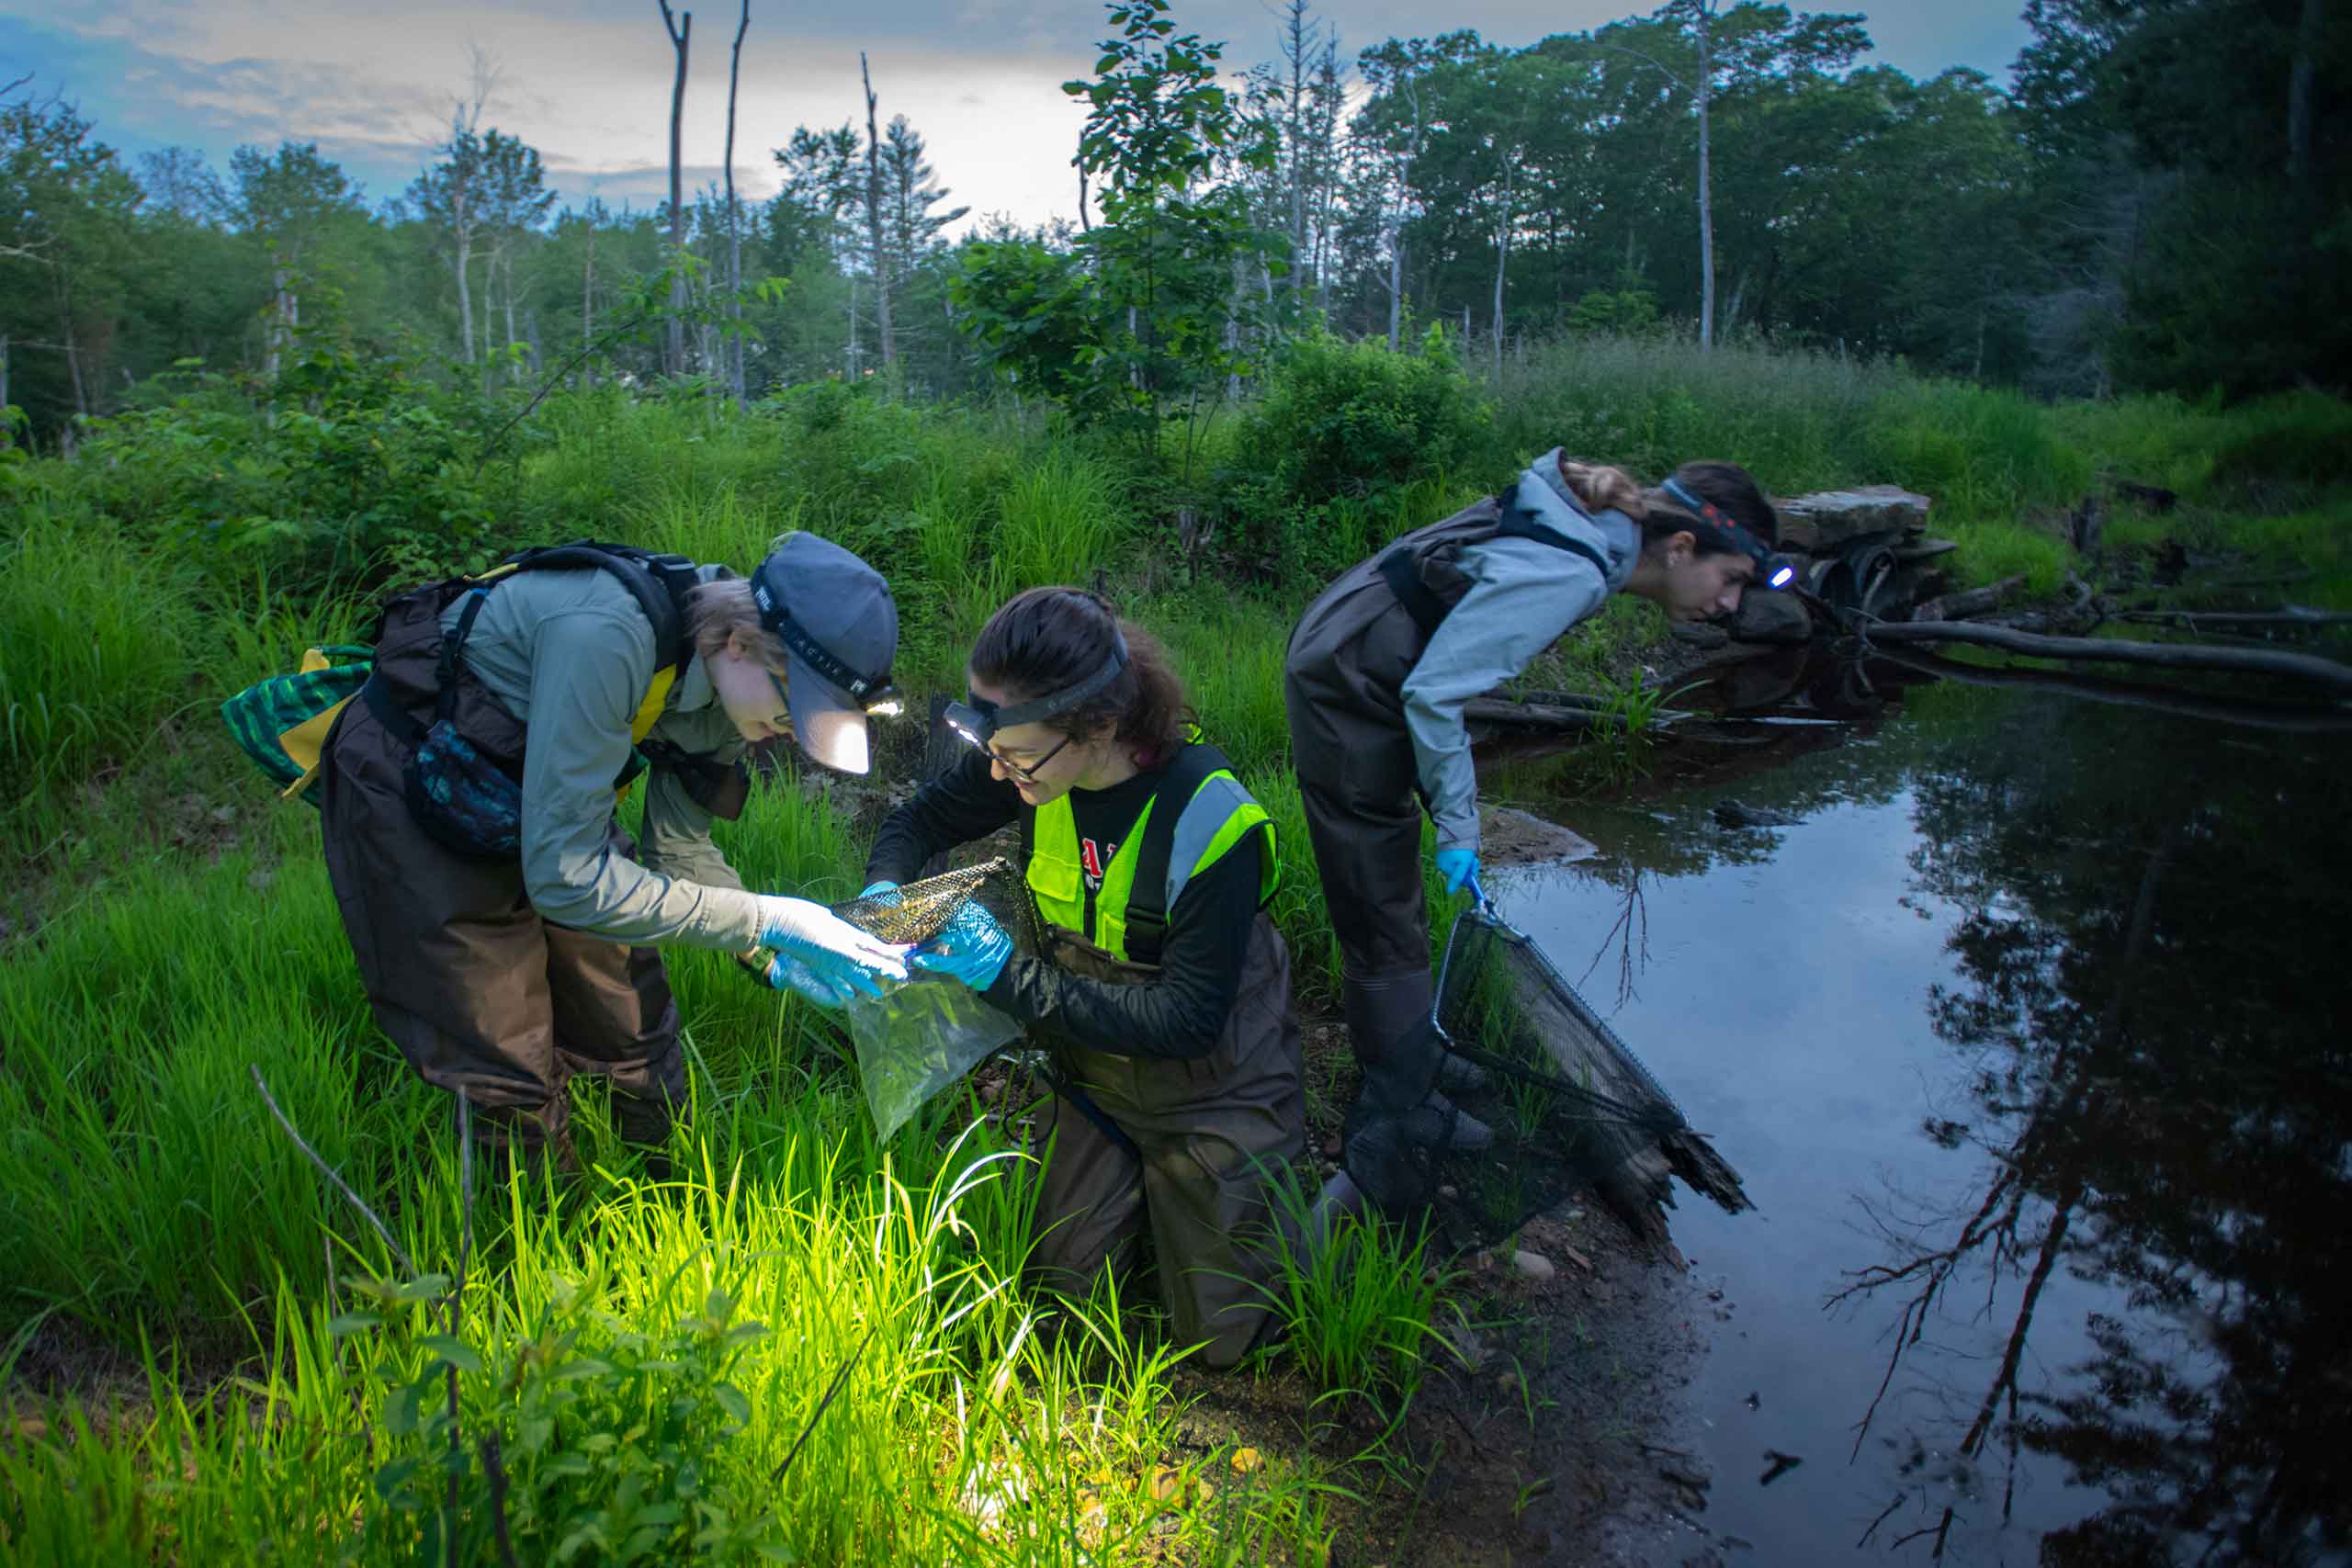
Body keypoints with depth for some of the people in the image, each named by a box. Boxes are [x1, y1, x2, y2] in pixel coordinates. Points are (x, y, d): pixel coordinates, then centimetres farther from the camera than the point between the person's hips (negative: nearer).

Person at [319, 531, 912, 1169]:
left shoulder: (728, 681, -13)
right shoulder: (604, 635, -38)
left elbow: (679, 851, 0)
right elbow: (564, 877, -37)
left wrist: (775, 954, -14)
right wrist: (764, 921, -34)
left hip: (538, 799, 7)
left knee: (634, 1029, 11)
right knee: (510, 1074, -2)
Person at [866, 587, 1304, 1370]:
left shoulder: (1208, 822, -35)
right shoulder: (1039, 762, -19)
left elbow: (1188, 1019, -30)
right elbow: (920, 820, 1)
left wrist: (1010, 975, -34)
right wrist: (883, 898, -21)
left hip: (1212, 1087, -5)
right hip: (1095, 1066, 5)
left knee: (1213, 1335, 9)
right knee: (1058, 1290, 14)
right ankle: (1143, 1176, 37)